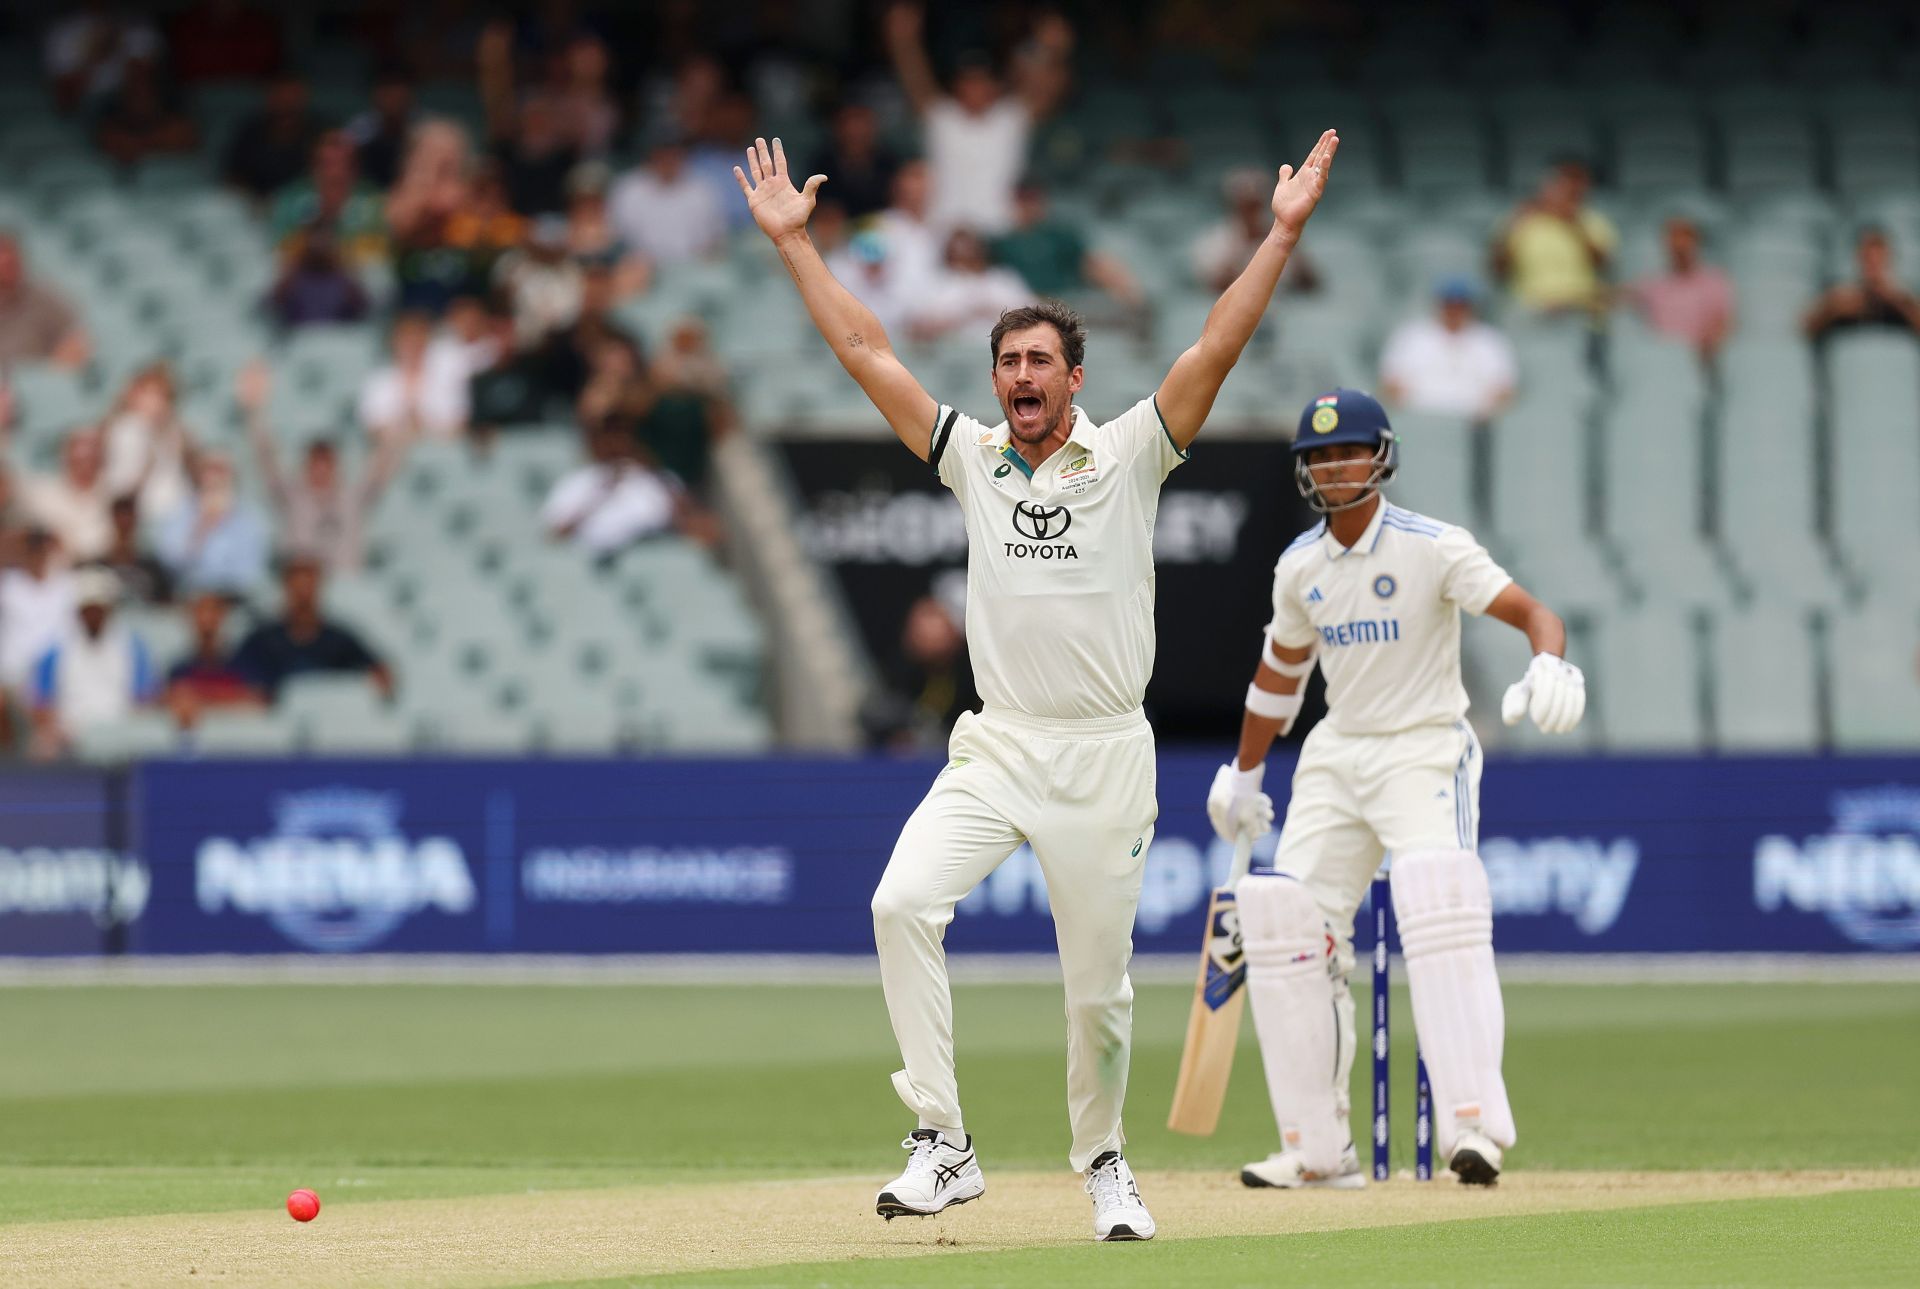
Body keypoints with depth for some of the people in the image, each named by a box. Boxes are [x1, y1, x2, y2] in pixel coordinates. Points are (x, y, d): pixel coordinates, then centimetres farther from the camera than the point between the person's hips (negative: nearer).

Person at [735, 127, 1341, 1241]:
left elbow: (1217, 350, -8)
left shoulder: (1128, 457, 1)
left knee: (1100, 982, 3)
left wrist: (1285, 232, -15)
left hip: (1105, 757, -2)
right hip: (997, 747, 2)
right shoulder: (975, 458, 9)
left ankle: (1103, 1162, 28)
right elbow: (866, 353, 9)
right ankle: (944, 1147, -19)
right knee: (903, 904, -22)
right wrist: (793, 240, 7)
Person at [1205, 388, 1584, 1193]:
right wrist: (1244, 774, 28)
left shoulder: (1434, 548, -12)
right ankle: (1319, 1150, 6)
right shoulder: (1300, 567, 6)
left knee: (1439, 913, -26)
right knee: (1285, 926, -2)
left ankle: (1473, 1126, -31)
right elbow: (1280, 670, 22)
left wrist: (1549, 666, -42)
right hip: (1336, 758, 6)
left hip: (1424, 754, -6)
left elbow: (1531, 612, -20)